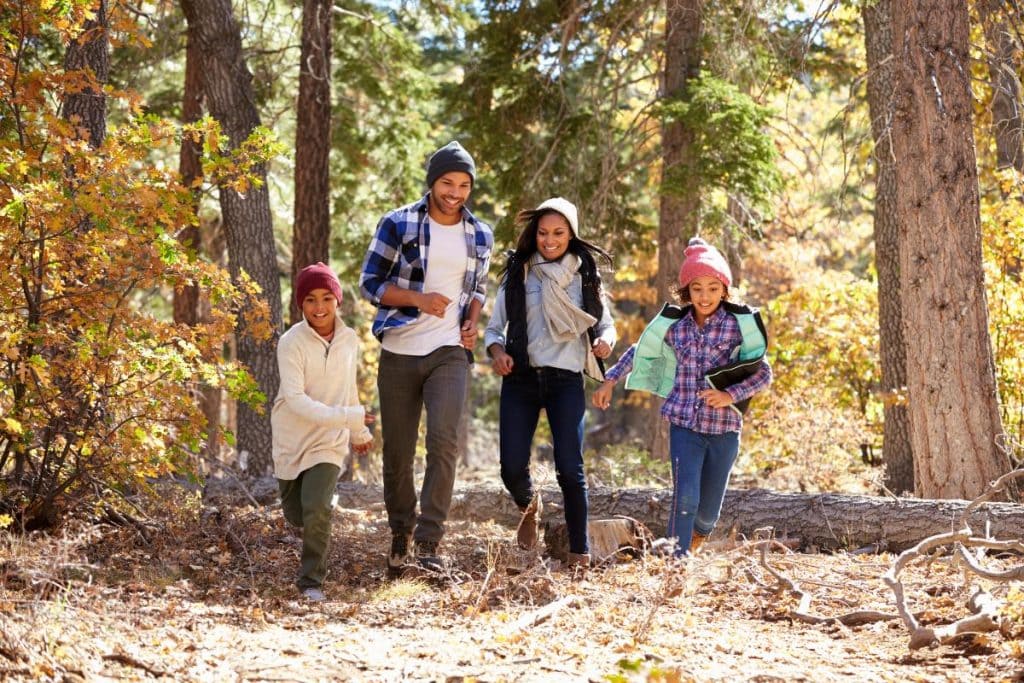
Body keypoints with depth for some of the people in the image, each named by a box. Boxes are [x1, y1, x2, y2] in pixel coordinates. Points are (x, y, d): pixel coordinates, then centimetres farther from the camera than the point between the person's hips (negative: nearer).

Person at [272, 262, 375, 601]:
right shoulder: (292, 342, -16)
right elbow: (295, 399, -25)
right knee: (295, 514, 13)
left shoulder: (349, 339, -2)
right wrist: (346, 417, -32)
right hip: (292, 439, -1)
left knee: (317, 509, -17)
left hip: (329, 441, 1)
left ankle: (312, 580, -2)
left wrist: (359, 432, 23)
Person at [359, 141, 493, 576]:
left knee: (444, 441, -17)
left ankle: (429, 542, -14)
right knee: (397, 452, 6)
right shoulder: (397, 224, -3)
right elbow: (370, 283, -2)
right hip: (399, 354, -1)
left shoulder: (480, 236, 9)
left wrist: (471, 322, 4)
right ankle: (400, 535, 24)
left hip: (449, 353, 1)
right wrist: (419, 299, -16)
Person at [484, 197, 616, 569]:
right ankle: (529, 506, 32)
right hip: (520, 379, 1)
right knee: (512, 468, -3)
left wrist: (605, 340, -12)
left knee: (569, 468, -9)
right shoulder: (517, 273, 7)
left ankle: (580, 552, 1)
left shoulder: (584, 274, 7)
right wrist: (496, 349, -13)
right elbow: (493, 326, 9)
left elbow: (605, 322, 11)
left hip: (566, 380, -1)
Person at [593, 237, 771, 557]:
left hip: (724, 428, 0)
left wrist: (731, 395, -16)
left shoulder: (738, 323, -5)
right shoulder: (674, 325, 2)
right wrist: (610, 380, 17)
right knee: (685, 498, -16)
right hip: (684, 425, 0)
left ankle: (692, 547, 41)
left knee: (709, 510, 10)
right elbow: (640, 350, 20)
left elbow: (763, 373, -2)